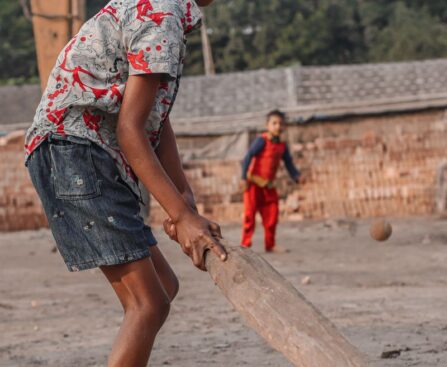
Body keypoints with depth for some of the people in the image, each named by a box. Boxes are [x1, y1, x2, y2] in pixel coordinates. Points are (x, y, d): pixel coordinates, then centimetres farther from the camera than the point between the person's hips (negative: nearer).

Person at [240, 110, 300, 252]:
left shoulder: (282, 146, 6)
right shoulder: (262, 141, -14)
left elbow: (289, 164, 12)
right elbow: (248, 157, -18)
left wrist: (296, 177, -5)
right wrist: (244, 178, -23)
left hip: (269, 185, 6)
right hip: (254, 183, -6)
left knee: (272, 215, 6)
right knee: (250, 214, -5)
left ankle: (270, 245, 16)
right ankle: (245, 244, 0)